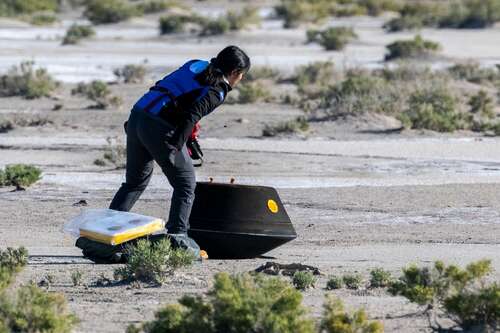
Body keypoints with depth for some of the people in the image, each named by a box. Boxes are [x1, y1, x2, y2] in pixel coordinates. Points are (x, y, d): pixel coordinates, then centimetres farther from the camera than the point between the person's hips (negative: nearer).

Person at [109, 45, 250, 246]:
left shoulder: (195, 65, 20)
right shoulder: (218, 90, -4)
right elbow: (192, 116, -18)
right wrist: (174, 146, -21)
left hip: (137, 117, 8)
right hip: (160, 130, -8)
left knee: (135, 182, 22)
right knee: (185, 184, 5)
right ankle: (176, 237, -2)